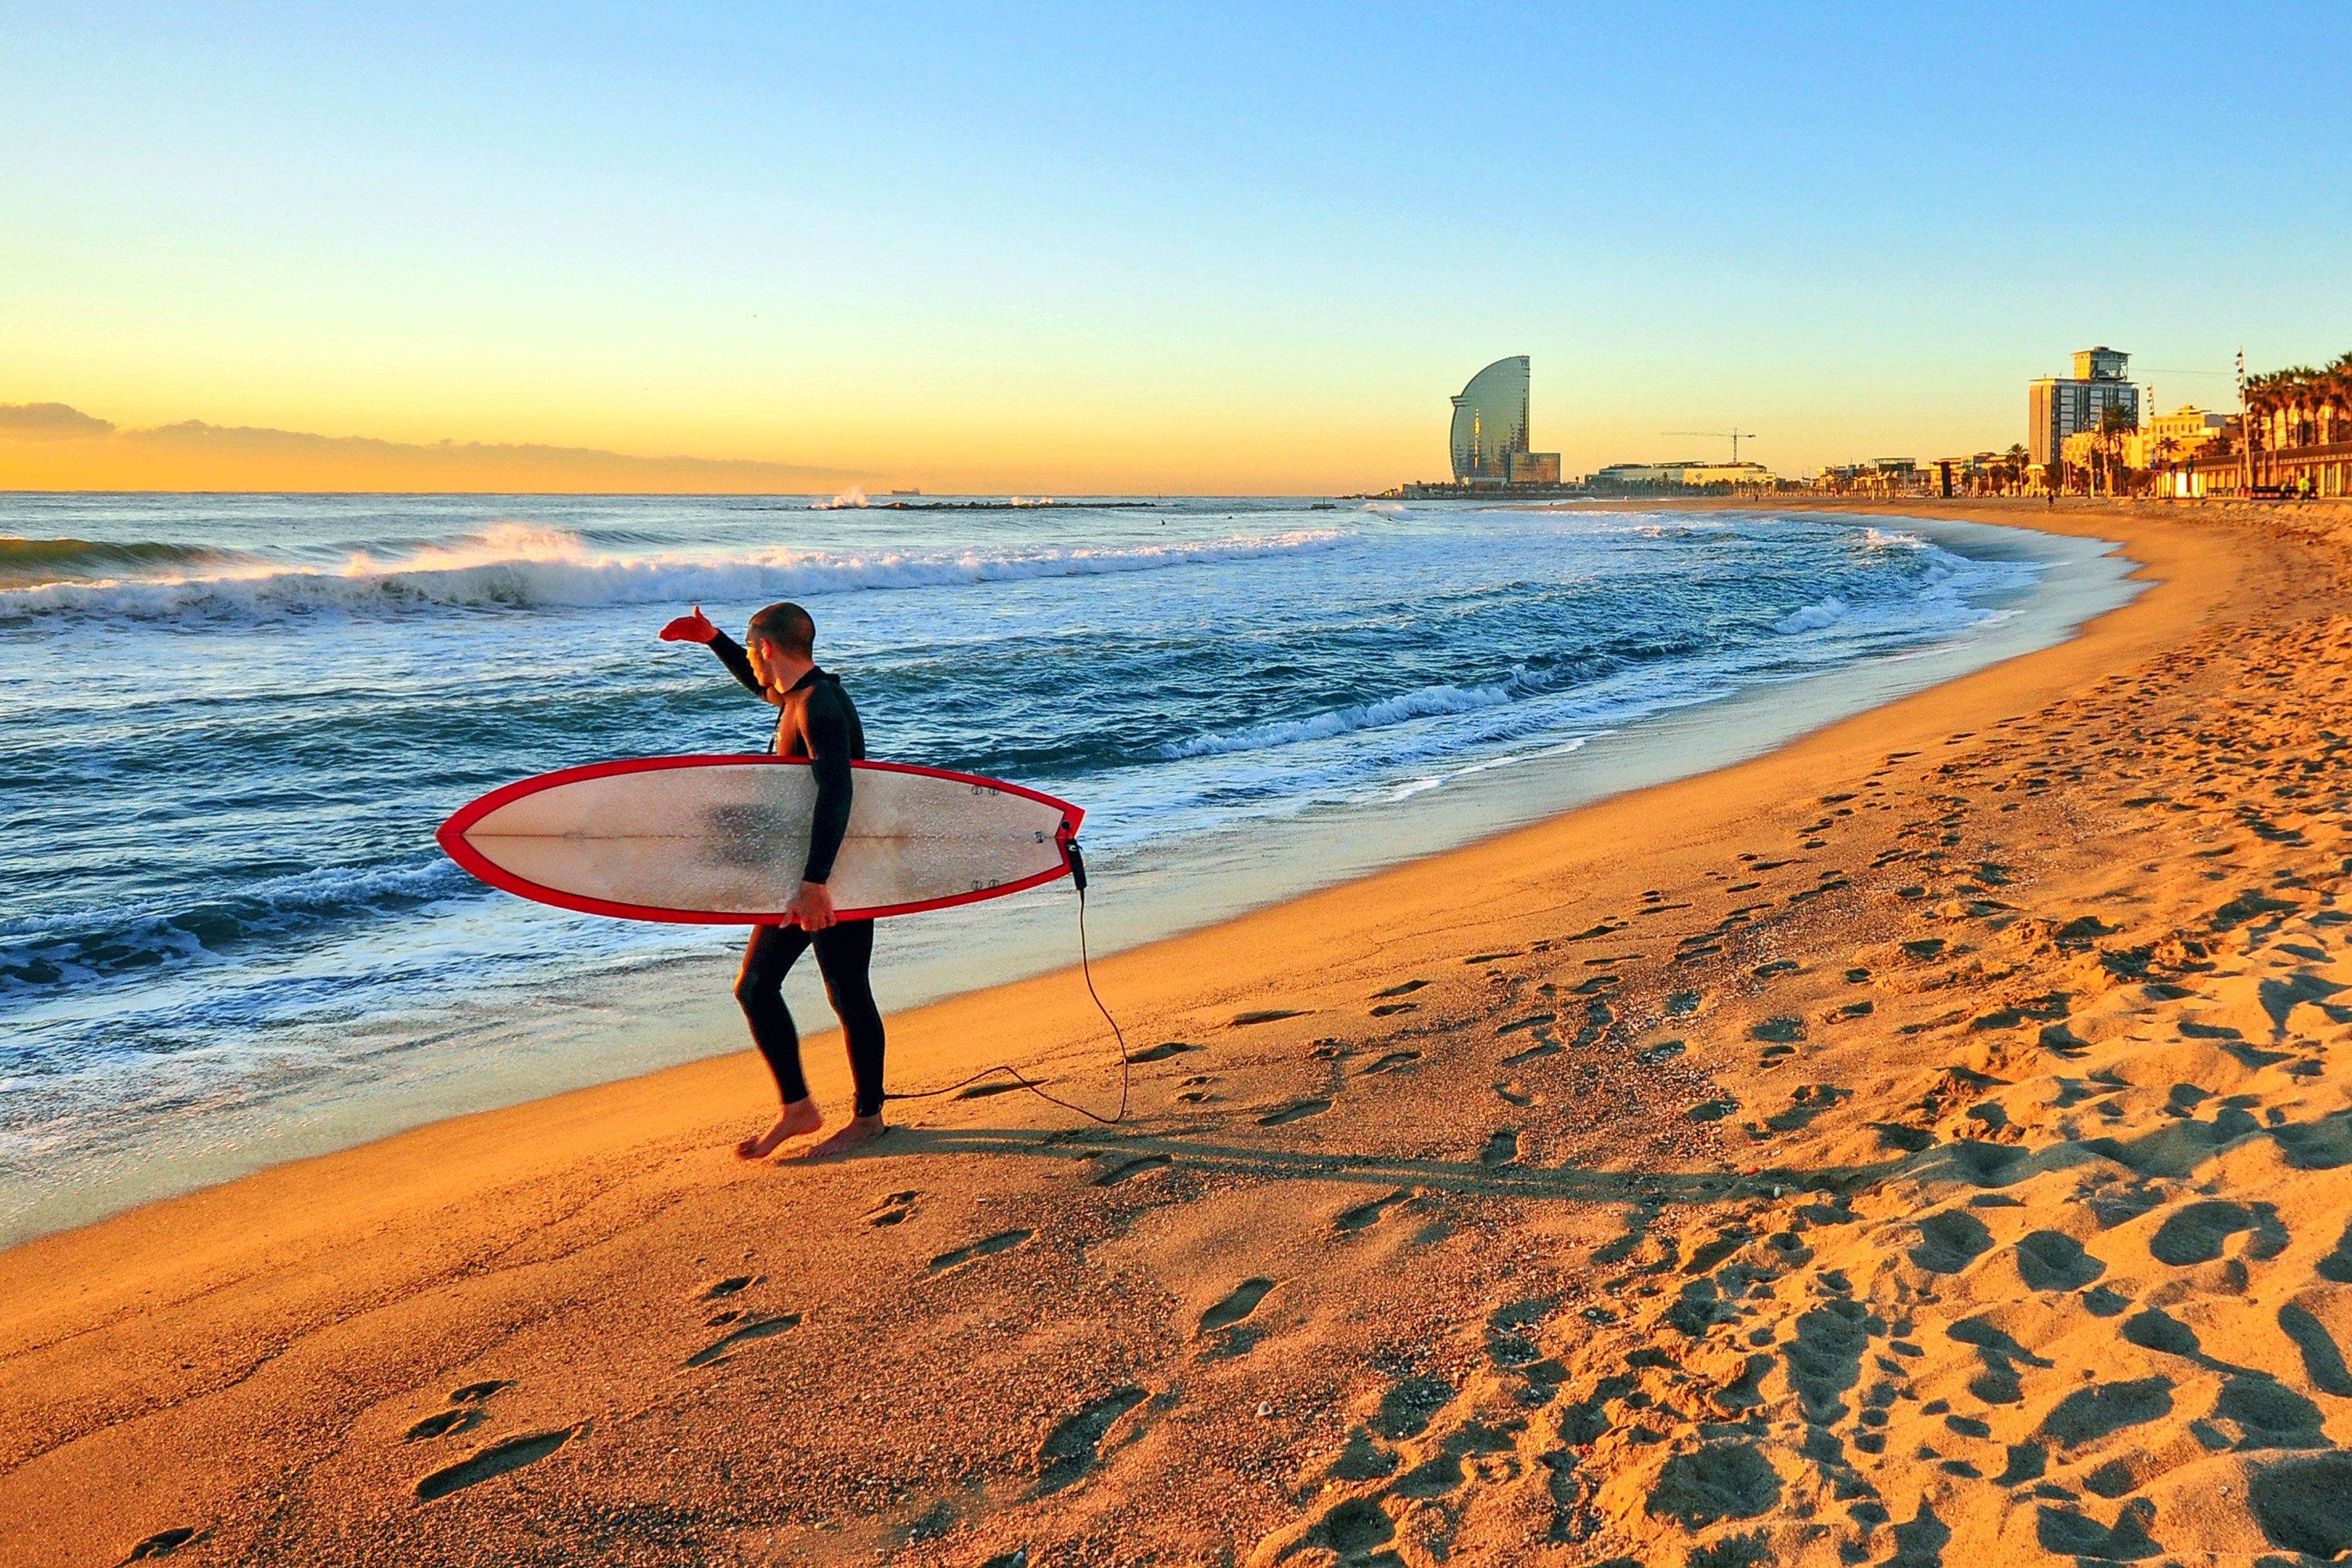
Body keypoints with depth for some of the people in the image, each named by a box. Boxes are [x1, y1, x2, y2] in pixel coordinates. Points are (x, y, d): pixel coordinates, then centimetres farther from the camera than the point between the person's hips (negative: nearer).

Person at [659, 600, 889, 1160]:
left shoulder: (820, 707, -21)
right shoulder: (798, 696, 11)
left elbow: (836, 793, -34)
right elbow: (762, 685, 37)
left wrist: (816, 881, -41)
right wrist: (712, 639, 33)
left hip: (838, 878, -10)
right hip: (802, 874, 10)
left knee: (848, 997, 0)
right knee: (755, 986, 10)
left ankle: (868, 1118, 14)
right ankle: (797, 1108, 19)